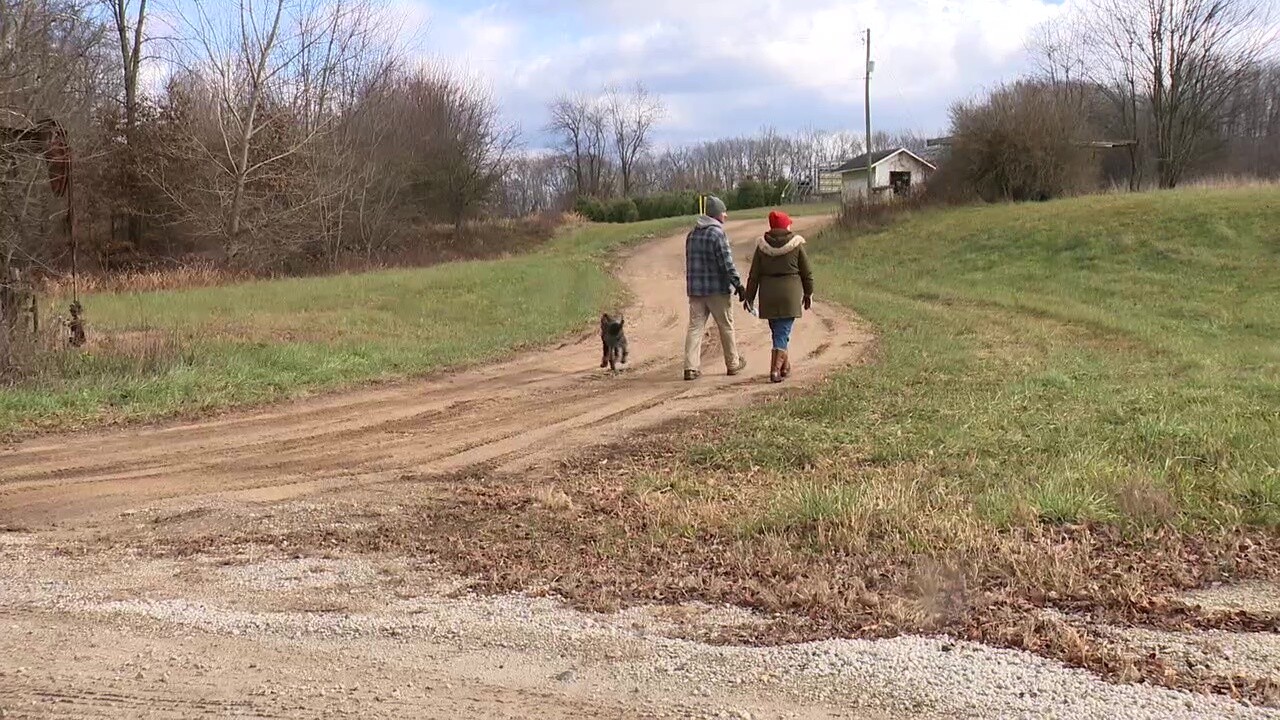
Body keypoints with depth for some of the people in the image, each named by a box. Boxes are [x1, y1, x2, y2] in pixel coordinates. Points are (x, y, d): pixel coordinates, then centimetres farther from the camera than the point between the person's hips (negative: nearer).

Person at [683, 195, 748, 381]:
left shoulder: (692, 235, 11)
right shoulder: (717, 234, -13)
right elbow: (727, 263, -17)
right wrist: (739, 285, -13)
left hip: (695, 289, 6)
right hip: (718, 289, -6)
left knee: (695, 327, 3)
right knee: (726, 327, 9)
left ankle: (691, 367, -6)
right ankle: (733, 364, 21)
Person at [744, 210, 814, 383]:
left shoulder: (762, 245, 0)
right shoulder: (796, 244, -4)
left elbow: (754, 275, 2)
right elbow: (807, 272, 2)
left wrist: (749, 296, 8)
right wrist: (808, 294, 13)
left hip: (768, 295, 2)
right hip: (790, 293, -2)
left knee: (777, 331, 16)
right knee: (783, 332, -2)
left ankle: (785, 365, 26)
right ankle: (776, 369, -12)